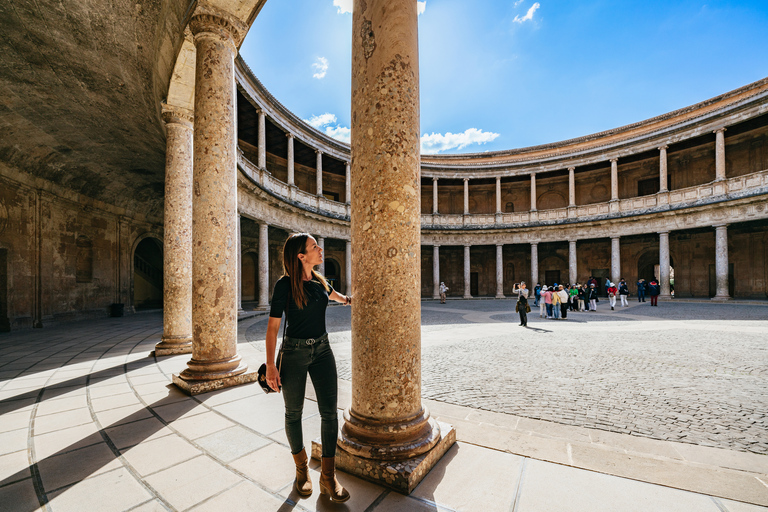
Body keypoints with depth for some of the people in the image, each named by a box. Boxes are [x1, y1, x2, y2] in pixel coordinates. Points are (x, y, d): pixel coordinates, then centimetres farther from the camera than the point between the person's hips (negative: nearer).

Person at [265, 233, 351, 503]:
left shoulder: (319, 281, 3)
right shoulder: (285, 284, -13)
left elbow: (334, 295, 29)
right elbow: (272, 325, -12)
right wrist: (270, 365, -13)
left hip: (322, 349, 5)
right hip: (294, 352, -4)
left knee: (329, 411, 2)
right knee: (294, 413, 12)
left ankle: (328, 478, 17)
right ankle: (301, 469, 35)